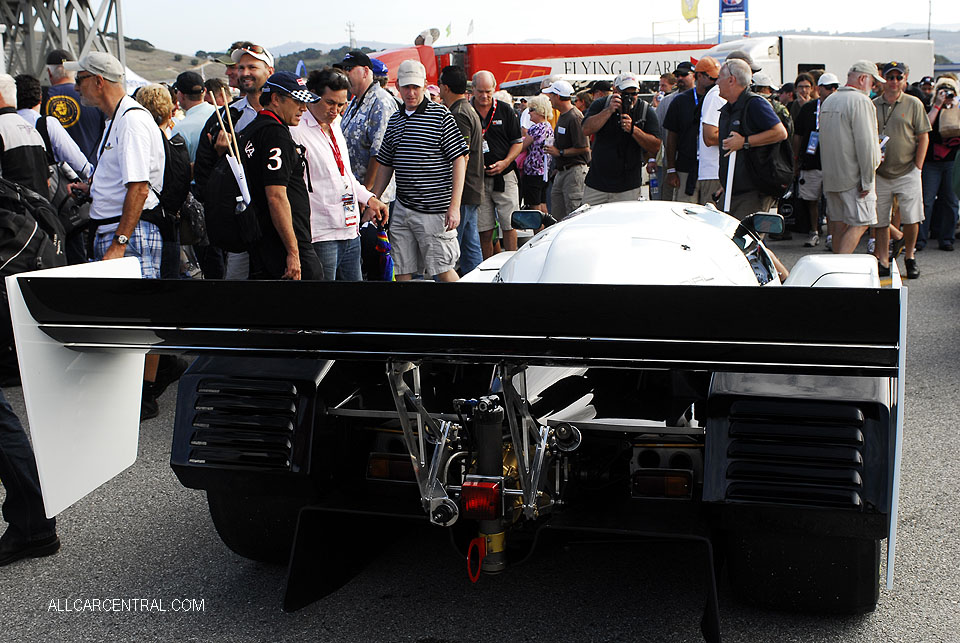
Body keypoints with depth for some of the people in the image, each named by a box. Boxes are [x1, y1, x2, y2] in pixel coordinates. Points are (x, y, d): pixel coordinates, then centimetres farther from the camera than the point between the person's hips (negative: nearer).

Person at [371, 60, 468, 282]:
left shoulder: (440, 115, -4)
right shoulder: (395, 120, 14)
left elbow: (460, 159, -8)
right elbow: (386, 165, 21)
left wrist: (454, 206, -15)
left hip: (434, 210, -6)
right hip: (401, 209, 6)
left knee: (442, 270, -4)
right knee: (402, 272, 6)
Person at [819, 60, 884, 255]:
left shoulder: (828, 101, 14)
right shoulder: (861, 101, -14)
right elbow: (865, 144, -19)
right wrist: (868, 180, -16)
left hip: (831, 175, 8)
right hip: (854, 177, -8)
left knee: (841, 224, 13)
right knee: (859, 224, -6)